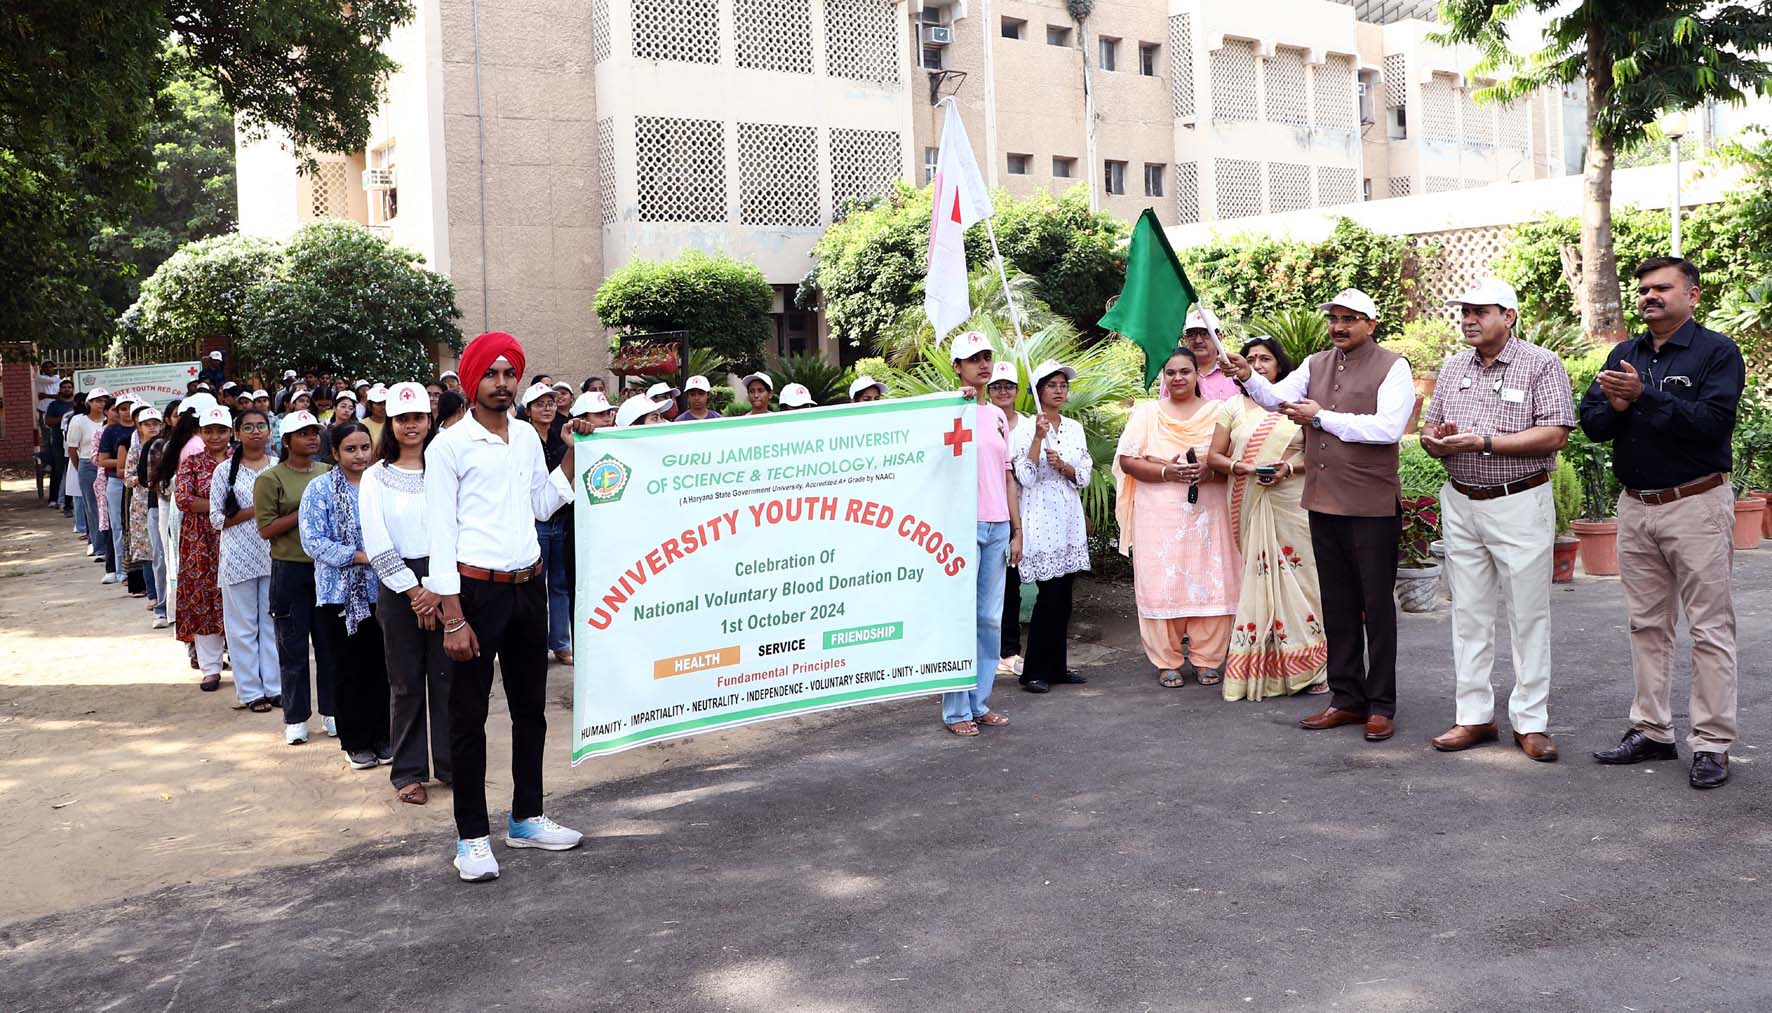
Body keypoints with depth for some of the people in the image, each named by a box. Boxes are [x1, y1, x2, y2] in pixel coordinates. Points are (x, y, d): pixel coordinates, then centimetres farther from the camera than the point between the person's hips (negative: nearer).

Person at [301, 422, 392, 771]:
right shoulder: (320, 489, -3)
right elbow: (313, 540, -9)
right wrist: (358, 556, -16)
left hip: (380, 590, 2)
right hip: (341, 593, -2)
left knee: (380, 666, 8)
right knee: (349, 669, 6)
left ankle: (381, 736, 21)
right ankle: (355, 742, 17)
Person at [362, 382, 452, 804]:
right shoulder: (375, 477, 4)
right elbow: (378, 545, -2)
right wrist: (413, 592, -8)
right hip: (398, 586, 0)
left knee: (447, 675, 3)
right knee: (406, 681, 5)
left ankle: (451, 763, 15)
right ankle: (408, 772, 14)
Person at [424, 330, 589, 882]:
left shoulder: (527, 437, 10)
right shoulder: (448, 446, -7)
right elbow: (440, 535, -10)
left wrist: (573, 452, 10)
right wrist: (453, 618, -15)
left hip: (528, 587, 6)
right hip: (476, 589, -6)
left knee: (530, 707, 14)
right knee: (468, 717, 2)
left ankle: (526, 817, 28)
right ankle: (472, 836, 11)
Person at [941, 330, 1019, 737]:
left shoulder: (999, 416, 15)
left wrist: (1016, 530, 13)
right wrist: (961, 403, -25)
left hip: (997, 527, 6)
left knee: (990, 619, 9)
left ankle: (980, 702, 18)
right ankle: (956, 709, 4)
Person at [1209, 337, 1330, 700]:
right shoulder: (1234, 407, 12)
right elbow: (1215, 456, 8)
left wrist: (1288, 468, -13)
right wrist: (1238, 467, -11)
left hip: (1291, 500, -1)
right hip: (1250, 503, 1)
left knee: (1295, 573, -3)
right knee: (1257, 576, -2)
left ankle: (1306, 665, 4)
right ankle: (1260, 667, 3)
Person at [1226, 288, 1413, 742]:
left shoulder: (1392, 367, -5)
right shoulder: (1316, 365, 13)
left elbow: (1388, 427, -18)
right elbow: (1276, 397, -1)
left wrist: (1322, 417, -14)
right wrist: (1249, 377, -21)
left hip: (1372, 505, -6)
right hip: (1323, 501, 6)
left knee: (1377, 605, 2)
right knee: (1337, 604, 12)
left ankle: (1381, 705, 11)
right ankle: (1346, 697, 23)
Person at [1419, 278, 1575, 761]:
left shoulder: (1541, 364, -5)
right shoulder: (1453, 368, 12)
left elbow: (1554, 435, -15)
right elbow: (1429, 430, 15)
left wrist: (1483, 441, -19)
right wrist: (1436, 440, -9)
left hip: (1520, 504, -5)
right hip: (1460, 504, 5)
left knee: (1528, 615, 1)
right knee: (1469, 613, 9)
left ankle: (1530, 721, 10)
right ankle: (1474, 716, 17)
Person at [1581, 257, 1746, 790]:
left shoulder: (1717, 352, -6)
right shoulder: (1623, 355, 12)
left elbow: (1714, 421, -20)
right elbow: (1592, 424, 6)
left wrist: (1644, 396, -24)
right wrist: (1615, 406, -15)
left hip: (1696, 504, -6)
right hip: (1635, 506, 6)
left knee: (1710, 629, -1)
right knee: (1647, 625, 12)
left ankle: (1712, 744, 5)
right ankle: (1651, 731, 21)